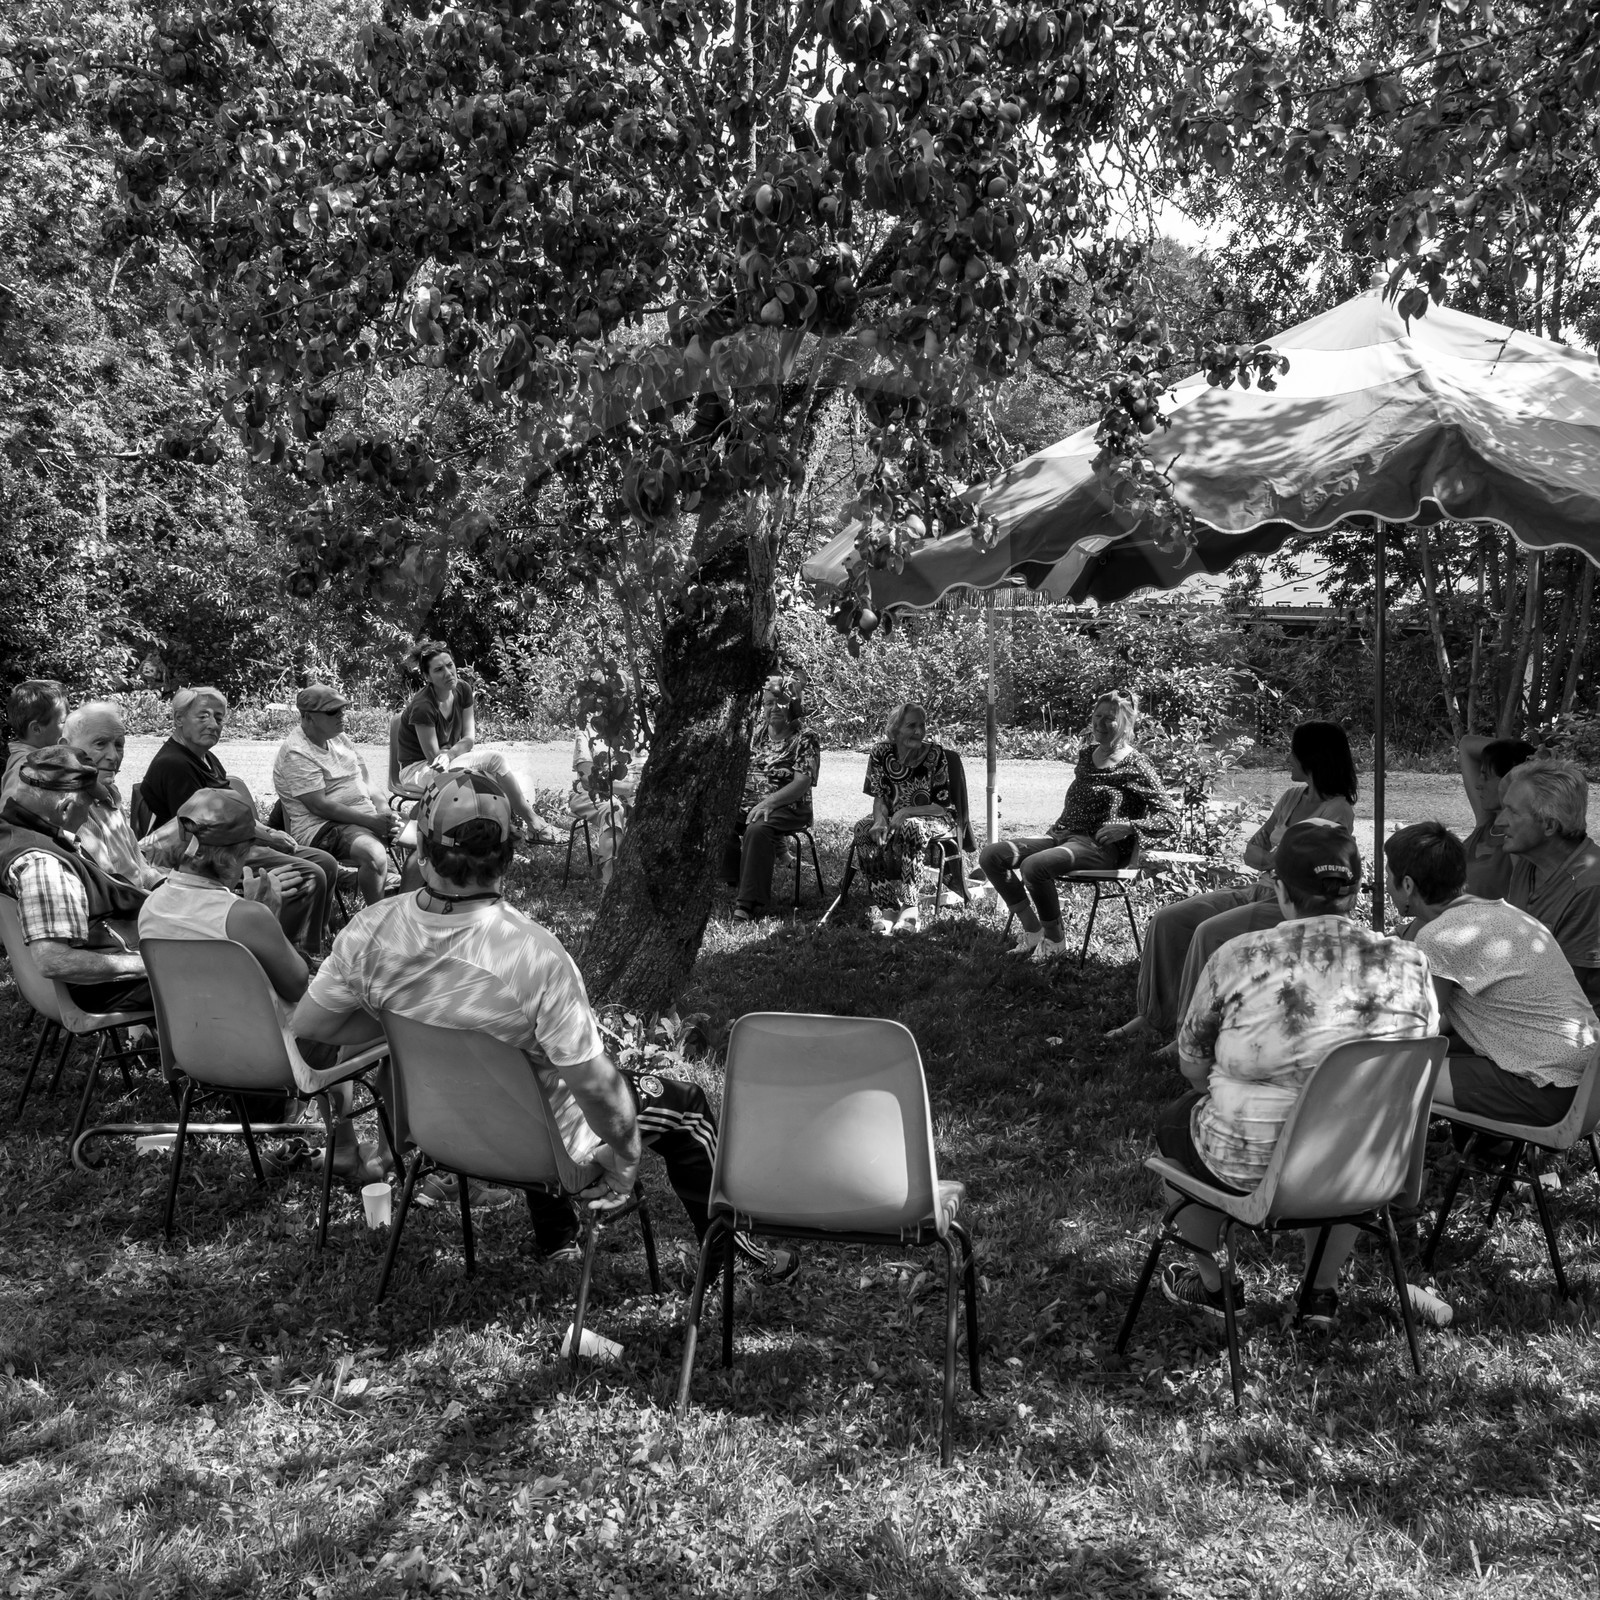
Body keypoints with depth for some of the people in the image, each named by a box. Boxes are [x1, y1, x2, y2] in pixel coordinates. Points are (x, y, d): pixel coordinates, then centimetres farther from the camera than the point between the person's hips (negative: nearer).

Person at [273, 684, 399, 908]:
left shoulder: (337, 737, 12)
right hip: (321, 827, -9)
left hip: (367, 816, 9)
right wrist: (371, 822, -22)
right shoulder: (296, 754, -14)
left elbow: (364, 778, 15)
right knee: (374, 854, -36)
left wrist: (383, 810, -5)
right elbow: (319, 806, -20)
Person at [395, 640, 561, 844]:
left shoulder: (463, 691, -5)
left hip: (450, 761, 7)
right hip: (416, 770, -7)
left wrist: (448, 754, -24)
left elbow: (469, 739, -7)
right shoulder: (423, 707, -26)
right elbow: (433, 757, -19)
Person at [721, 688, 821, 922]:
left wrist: (769, 802, -23)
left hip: (787, 807, -5)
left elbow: (802, 783, -11)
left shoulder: (805, 738, -1)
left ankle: (748, 904, -35)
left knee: (758, 829, -36)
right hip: (747, 803, 5)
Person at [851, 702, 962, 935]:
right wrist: (880, 820, -24)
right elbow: (879, 797, -1)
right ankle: (887, 905, -31)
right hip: (893, 817, 4)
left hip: (935, 820, -4)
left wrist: (906, 812, -28)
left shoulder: (936, 755, -13)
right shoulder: (880, 753, -4)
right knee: (864, 830, -26)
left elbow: (942, 807, -13)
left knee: (910, 829, -37)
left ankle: (909, 907, -36)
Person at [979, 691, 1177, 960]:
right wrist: (1053, 830, 15)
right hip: (1062, 835, 8)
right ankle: (1032, 930, -2)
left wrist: (1128, 827, -21)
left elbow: (1170, 820, -8)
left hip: (1100, 847, -8)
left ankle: (1055, 939, -12)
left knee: (1034, 865, -35)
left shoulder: (1135, 766, -3)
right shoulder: (1086, 755, 17)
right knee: (990, 855, -10)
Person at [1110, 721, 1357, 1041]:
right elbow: (1252, 850, 16)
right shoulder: (1292, 797, 15)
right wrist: (1274, 860, -4)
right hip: (1259, 891, 8)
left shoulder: (1338, 810, -10)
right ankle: (1154, 1017, -5)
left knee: (1210, 932, -30)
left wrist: (1274, 859, -6)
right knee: (1167, 919, -8)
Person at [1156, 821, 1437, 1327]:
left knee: (1174, 1123, 28)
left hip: (1251, 1165, -3)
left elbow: (1192, 1065, -2)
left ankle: (1207, 1282, 39)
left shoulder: (1240, 957, -14)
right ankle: (1324, 1290, 39)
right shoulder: (1409, 963, -6)